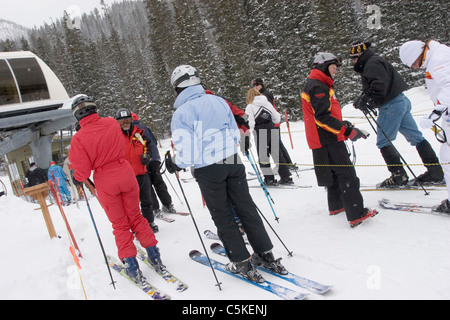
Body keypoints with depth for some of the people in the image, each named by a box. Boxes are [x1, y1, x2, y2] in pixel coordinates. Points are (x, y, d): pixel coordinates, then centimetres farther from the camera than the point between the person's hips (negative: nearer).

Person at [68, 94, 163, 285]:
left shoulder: (79, 138, -16)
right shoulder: (112, 123, -5)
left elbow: (83, 170, -13)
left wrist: (77, 178, 6)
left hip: (105, 183, -2)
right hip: (125, 173, 3)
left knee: (120, 225, 13)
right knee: (135, 216, 18)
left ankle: (131, 266, 12)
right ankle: (154, 256, 19)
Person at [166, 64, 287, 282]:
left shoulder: (181, 113, -13)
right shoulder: (218, 101, 4)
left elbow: (187, 154, -17)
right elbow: (235, 134, 10)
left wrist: (174, 164, 2)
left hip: (207, 170, -5)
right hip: (233, 162, 5)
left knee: (223, 218, 10)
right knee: (246, 209, 14)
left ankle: (242, 263, 17)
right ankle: (266, 255, 21)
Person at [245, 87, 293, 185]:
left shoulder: (250, 106, -3)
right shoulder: (267, 103, 11)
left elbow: (250, 123, -12)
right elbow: (277, 118, 14)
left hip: (260, 131, -5)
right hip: (272, 129, 5)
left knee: (263, 156, 5)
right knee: (277, 153, 11)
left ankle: (269, 179, 5)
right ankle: (286, 177, 14)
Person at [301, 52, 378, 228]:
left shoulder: (319, 85, 19)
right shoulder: (317, 86, -16)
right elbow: (322, 116, -25)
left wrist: (344, 124, 16)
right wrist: (347, 130, -25)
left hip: (324, 139, 11)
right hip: (328, 140, -11)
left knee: (335, 172, 21)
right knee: (347, 174, -11)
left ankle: (336, 206, 33)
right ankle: (357, 214, -12)